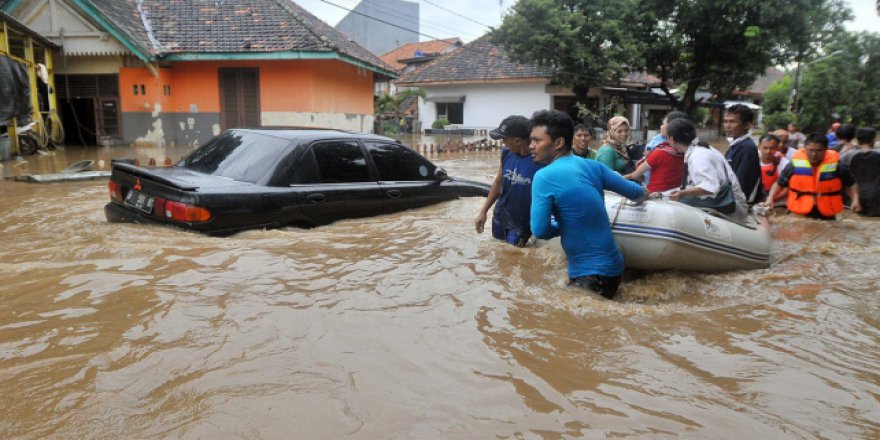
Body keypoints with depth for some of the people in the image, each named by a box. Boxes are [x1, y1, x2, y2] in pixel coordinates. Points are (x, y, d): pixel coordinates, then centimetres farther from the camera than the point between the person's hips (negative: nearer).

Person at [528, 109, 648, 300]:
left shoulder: (544, 177, -17)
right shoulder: (592, 166, 3)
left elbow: (540, 230, -19)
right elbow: (635, 192, 12)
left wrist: (562, 226, 4)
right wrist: (644, 193, 36)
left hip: (590, 273, -8)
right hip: (611, 264, 8)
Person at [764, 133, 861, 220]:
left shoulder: (836, 165, -5)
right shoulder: (795, 164, -5)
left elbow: (851, 184, 9)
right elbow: (779, 184, 5)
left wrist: (855, 200, -5)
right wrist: (770, 200, -7)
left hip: (827, 217, 1)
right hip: (798, 215, 0)